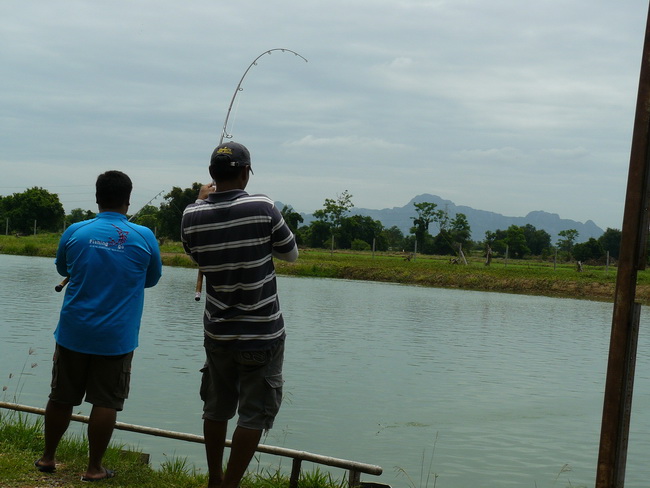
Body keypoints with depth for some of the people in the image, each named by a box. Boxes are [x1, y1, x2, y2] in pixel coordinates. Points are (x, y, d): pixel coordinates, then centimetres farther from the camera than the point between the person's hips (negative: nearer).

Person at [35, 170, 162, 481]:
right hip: (116, 337, -2)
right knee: (106, 402, 4)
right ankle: (94, 468, 9)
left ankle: (48, 458, 26)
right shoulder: (144, 237, -6)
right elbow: (152, 279, 10)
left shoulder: (75, 232, -2)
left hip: (74, 333, 2)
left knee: (62, 397, 13)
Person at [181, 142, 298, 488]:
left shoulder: (192, 215, -6)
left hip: (217, 333, 4)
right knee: (253, 415, 4)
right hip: (262, 335, -4)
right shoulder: (262, 208, -15)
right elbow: (291, 254, -1)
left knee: (216, 410, 18)